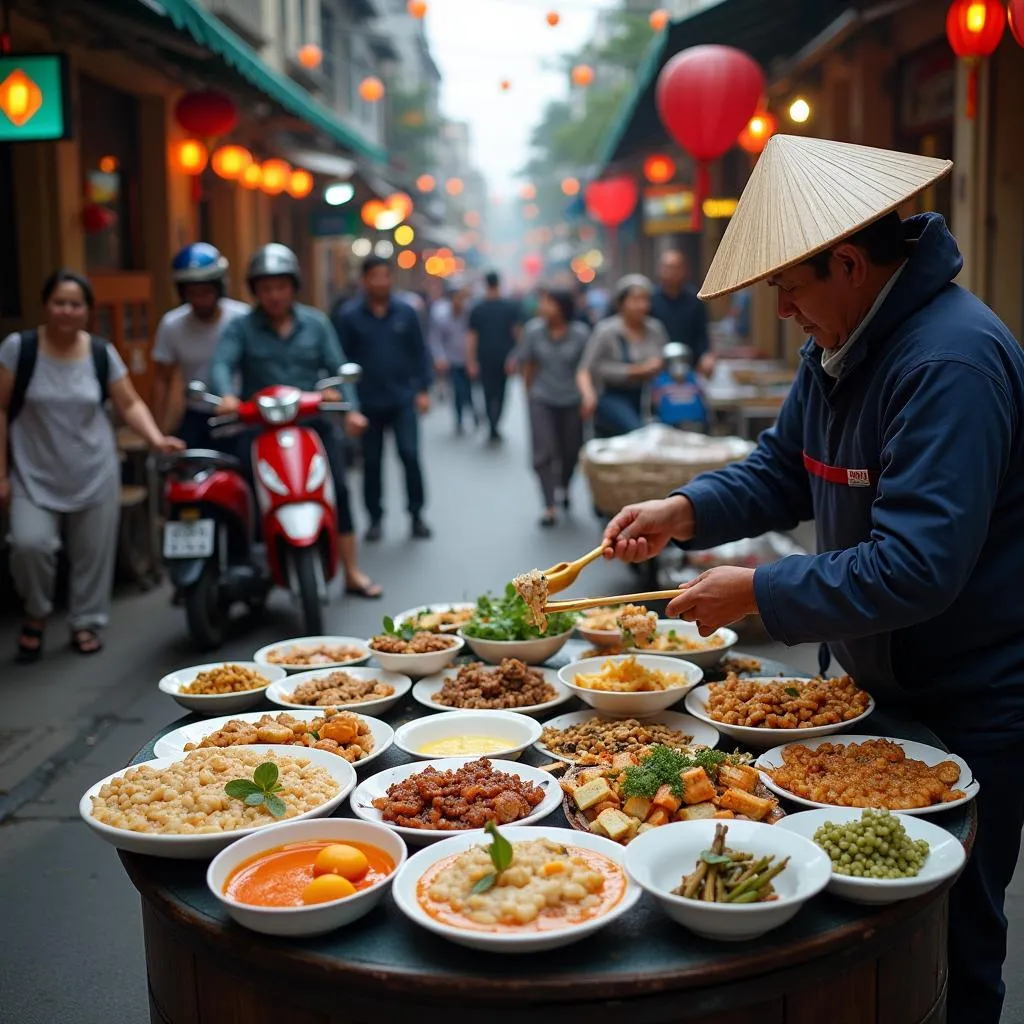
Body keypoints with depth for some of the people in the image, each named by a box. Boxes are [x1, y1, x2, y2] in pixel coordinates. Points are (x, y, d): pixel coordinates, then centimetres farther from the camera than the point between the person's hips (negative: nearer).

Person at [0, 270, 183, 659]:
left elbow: (129, 404, 6)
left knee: (92, 552, 6)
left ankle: (86, 623, 26)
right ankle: (36, 613, 10)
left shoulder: (102, 353, 0)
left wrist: (156, 438, -13)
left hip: (95, 474, 2)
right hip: (35, 475, -2)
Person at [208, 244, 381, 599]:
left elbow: (336, 368, 5)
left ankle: (352, 573, 8)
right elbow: (221, 364, -12)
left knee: (337, 490, -2)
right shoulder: (240, 328, 3)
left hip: (312, 422, 2)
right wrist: (226, 394, -34)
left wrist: (351, 409, -9)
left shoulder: (316, 323, 11)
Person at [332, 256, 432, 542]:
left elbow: (419, 352, 6)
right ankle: (375, 518, 21)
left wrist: (423, 389, 0)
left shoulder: (405, 313, 2)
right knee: (371, 462, 8)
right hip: (367, 402, 0)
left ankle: (416, 514, 6)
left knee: (410, 454, -8)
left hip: (403, 400, 0)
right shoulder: (348, 316, -3)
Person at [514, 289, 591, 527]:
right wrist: (531, 391, 8)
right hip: (542, 401, 0)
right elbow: (526, 363, 3)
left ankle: (564, 487, 43)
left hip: (572, 401, 0)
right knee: (544, 453, -7)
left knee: (571, 451, 13)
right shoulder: (533, 330, -8)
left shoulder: (581, 334, -12)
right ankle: (549, 506, -3)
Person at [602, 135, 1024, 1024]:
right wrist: (685, 513, -5)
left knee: (949, 940, 8)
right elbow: (784, 472, 12)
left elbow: (916, 567, -33)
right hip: (874, 680, 9)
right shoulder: (840, 349, 3)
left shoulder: (951, 361, -28)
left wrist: (760, 593, -25)